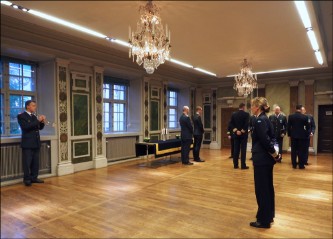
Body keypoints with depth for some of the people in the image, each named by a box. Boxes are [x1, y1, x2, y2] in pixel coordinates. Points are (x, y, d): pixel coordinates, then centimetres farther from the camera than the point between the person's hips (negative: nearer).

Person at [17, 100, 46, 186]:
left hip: (36, 143, 7)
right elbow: (25, 127, -21)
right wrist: (38, 121, -21)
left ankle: (34, 177, 19)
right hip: (27, 143, -7)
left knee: (35, 162, 10)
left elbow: (40, 128, 16)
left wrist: (42, 122, -4)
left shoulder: (34, 116, 16)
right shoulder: (21, 116, -5)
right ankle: (27, 179, 9)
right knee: (27, 162, 0)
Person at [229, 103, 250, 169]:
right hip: (243, 134, -4)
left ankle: (235, 165, 10)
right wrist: (242, 131, -9)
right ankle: (243, 165, 2)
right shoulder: (246, 114, -7)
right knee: (243, 150, 0)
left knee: (236, 149, 7)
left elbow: (231, 123, -1)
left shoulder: (233, 114, 5)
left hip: (236, 134, 4)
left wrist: (236, 130, -4)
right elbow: (247, 124, -16)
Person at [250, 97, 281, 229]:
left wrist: (275, 154, -11)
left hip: (262, 159, -10)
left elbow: (265, 141, -22)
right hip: (266, 158, 10)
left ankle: (264, 220, 15)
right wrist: (275, 153, 4)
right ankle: (269, 216, 33)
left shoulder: (260, 120, -18)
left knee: (261, 189, 2)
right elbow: (271, 138, 13)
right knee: (267, 188, 18)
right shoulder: (264, 119, 11)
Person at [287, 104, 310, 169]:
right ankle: (301, 165, 8)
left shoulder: (290, 116, -3)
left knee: (294, 151, 7)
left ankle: (294, 165, 11)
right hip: (302, 136, -2)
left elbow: (288, 127, 1)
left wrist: (289, 134, 11)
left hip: (293, 136, 2)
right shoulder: (305, 117, -7)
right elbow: (307, 127, -1)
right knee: (301, 151, 4)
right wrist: (307, 135, 11)